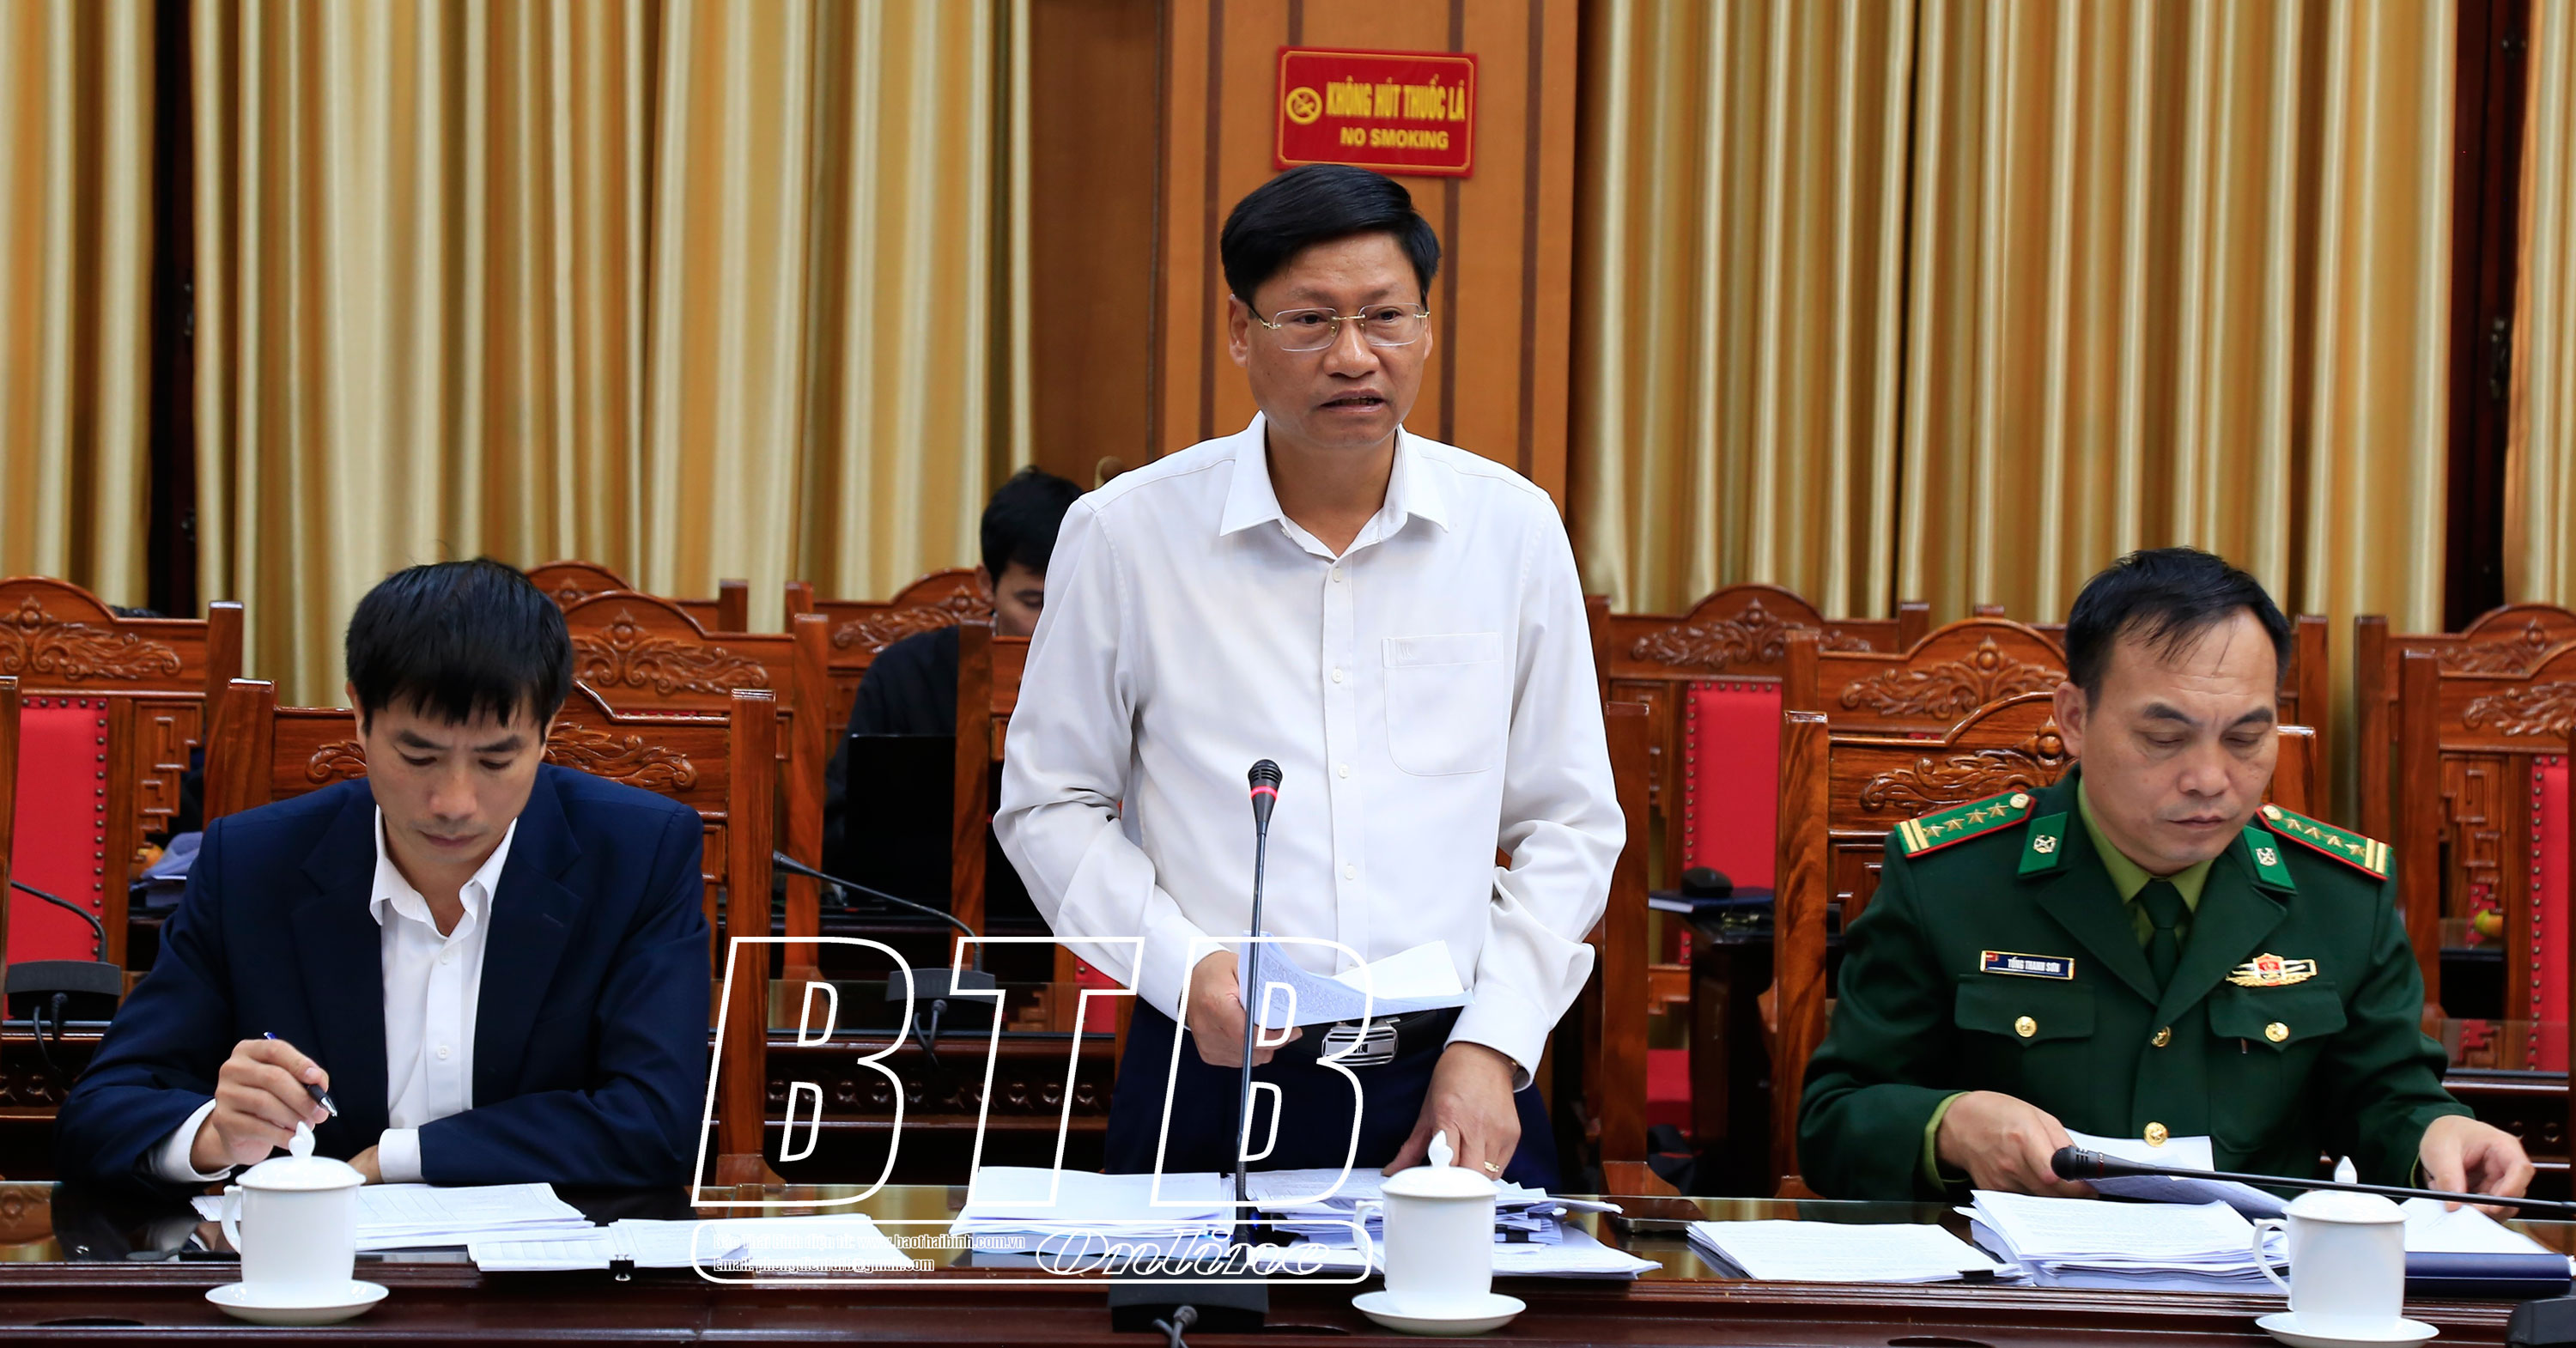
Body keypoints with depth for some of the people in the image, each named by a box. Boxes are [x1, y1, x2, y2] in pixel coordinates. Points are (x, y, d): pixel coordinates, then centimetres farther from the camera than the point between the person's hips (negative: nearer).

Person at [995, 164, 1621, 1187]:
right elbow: (1048, 805, 6)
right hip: (1213, 1076, -1)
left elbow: (1569, 824, 9)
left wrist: (1491, 1044, -2)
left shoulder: (1513, 528, 6)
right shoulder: (1124, 535, 1)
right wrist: (1184, 967, -9)